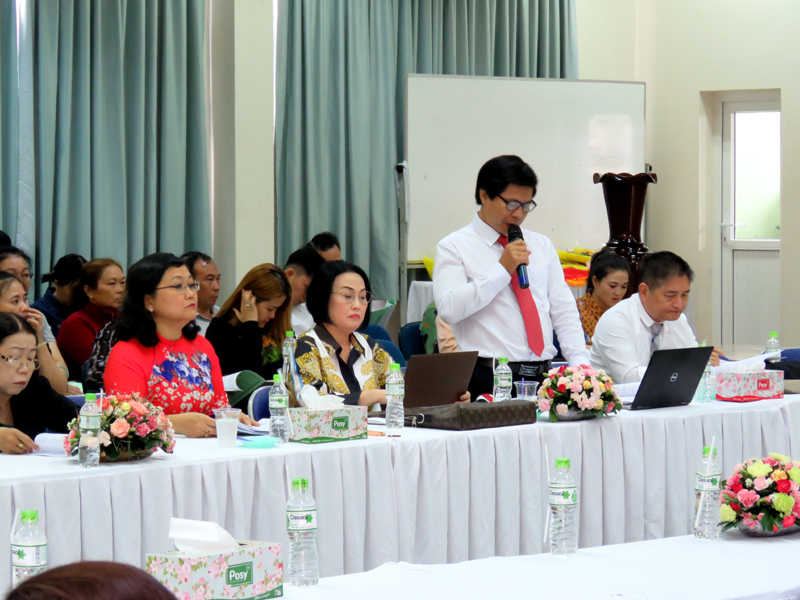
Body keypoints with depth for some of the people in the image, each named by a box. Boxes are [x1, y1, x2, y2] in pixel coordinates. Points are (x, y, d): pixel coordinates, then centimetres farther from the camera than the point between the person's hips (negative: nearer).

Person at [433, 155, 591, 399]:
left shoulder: (541, 245, 21)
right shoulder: (454, 247, 4)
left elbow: (564, 310, 18)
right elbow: (449, 309, -12)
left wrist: (581, 363, 4)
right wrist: (503, 269, -9)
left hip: (544, 377, 5)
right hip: (488, 379, -5)